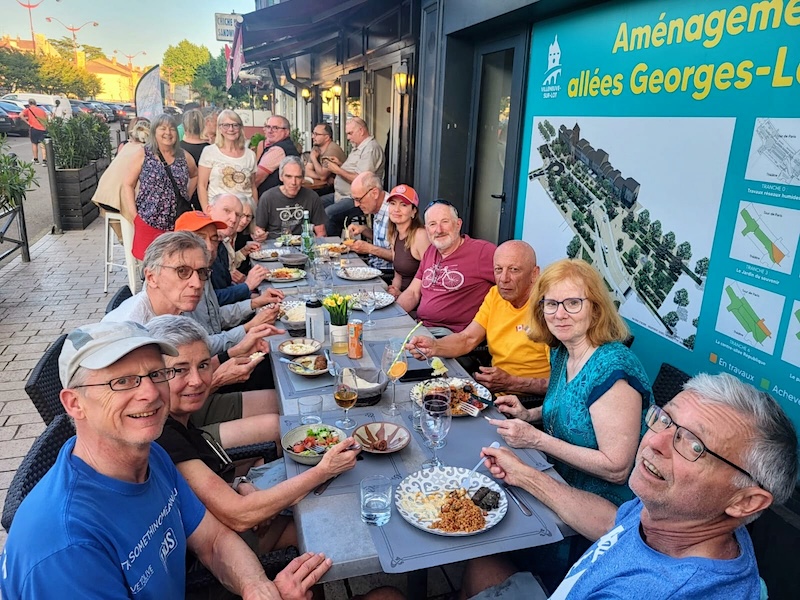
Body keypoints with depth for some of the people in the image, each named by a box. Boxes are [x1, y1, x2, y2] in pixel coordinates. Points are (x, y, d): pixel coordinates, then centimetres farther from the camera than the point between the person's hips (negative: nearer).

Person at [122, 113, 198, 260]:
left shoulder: (184, 156, 10)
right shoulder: (143, 154, 2)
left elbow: (195, 175, 29)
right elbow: (128, 185, 2)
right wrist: (134, 214, -6)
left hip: (180, 224, 3)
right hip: (149, 222, -3)